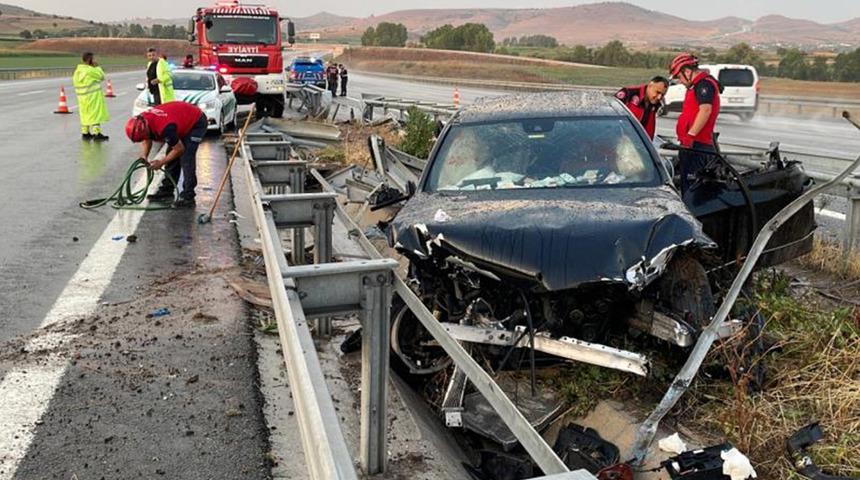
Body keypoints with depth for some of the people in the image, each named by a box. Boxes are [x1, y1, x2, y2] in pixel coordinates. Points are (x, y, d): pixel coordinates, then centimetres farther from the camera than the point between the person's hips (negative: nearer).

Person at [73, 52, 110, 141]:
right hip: (93, 97, -8)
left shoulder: (77, 71, 7)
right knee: (95, 114, -4)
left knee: (85, 114, 17)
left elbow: (74, 81, 13)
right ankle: (96, 134, -5)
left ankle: (85, 133, 23)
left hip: (82, 97, 8)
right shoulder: (91, 70, -18)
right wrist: (97, 67, -1)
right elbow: (102, 76, -9)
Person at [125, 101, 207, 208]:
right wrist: (144, 156, -10)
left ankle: (188, 197, -15)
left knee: (186, 159, -17)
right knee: (171, 157, 8)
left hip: (197, 123, -9)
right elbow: (147, 140, 8)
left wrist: (161, 162, -15)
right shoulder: (143, 120, -12)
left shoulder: (164, 128, -38)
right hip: (184, 121, 9)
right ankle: (167, 190, 18)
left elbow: (179, 149, -24)